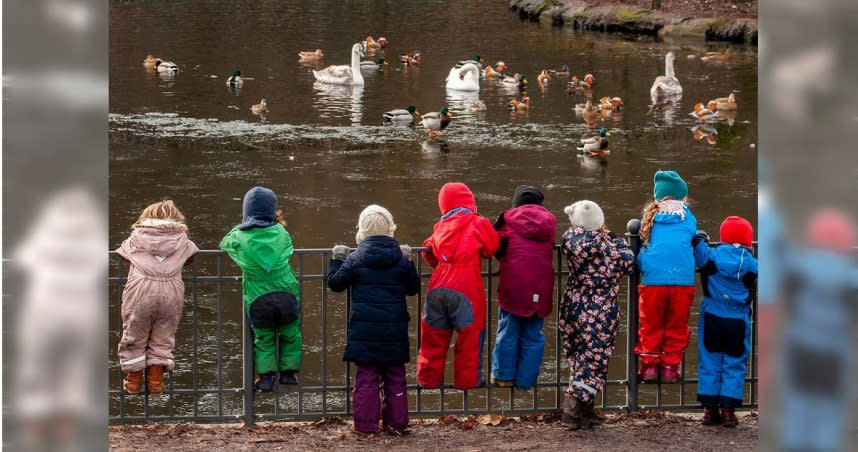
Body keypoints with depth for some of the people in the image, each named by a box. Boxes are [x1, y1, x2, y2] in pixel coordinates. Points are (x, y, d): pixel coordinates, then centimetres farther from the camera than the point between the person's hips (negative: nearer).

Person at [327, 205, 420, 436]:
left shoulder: (354, 259, -6)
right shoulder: (401, 259, -1)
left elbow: (335, 283, 2)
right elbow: (413, 288, 11)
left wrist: (337, 260, 16)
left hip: (364, 329, -2)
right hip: (394, 330, 2)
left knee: (366, 376, 3)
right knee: (395, 377, 9)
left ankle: (366, 423, 2)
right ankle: (396, 423, 10)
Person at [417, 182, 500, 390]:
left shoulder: (441, 226, 15)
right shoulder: (477, 223, 2)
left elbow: (429, 252, 17)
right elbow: (493, 247, 3)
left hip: (438, 286, 5)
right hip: (466, 287, -5)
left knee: (435, 334, 13)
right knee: (470, 334, 5)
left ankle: (428, 377, 17)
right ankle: (468, 379, 7)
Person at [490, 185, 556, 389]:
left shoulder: (509, 219, 0)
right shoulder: (548, 220, 9)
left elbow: (496, 248, -2)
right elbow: (551, 247, 14)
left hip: (513, 283, -2)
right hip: (541, 286, 2)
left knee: (508, 333, 7)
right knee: (532, 335, 9)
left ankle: (504, 377, 10)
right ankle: (525, 380, 9)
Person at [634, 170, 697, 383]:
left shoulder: (650, 216, 10)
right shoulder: (688, 218, 9)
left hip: (653, 278, 0)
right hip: (683, 276, 0)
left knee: (651, 325, 11)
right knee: (676, 325, 11)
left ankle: (649, 364, 10)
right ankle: (670, 365, 11)